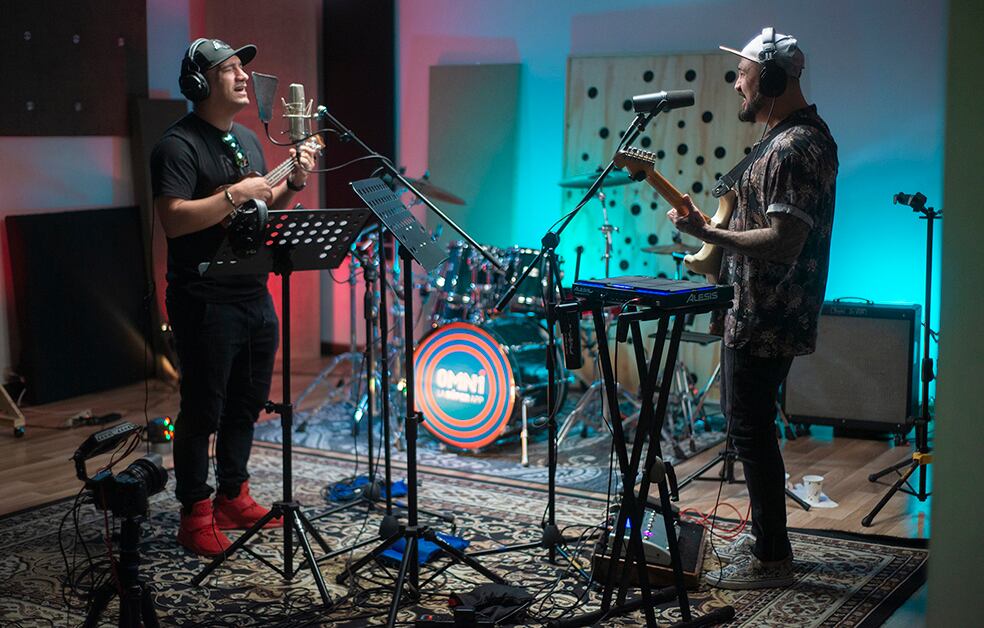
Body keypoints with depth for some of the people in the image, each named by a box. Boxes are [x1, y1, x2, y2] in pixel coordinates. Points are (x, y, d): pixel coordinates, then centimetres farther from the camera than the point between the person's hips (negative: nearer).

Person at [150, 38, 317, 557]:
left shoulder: (247, 138, 15)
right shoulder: (179, 144, -13)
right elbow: (174, 219, -24)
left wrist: (292, 184, 6)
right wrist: (236, 195, -24)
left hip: (254, 295, 9)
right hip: (205, 301, -9)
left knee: (246, 404, 16)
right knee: (202, 411, -1)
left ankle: (233, 499, 29)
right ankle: (196, 517, 9)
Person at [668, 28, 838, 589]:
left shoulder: (794, 149, -20)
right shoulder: (798, 135, 14)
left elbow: (783, 244, -26)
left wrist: (707, 234, -25)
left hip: (766, 322, -11)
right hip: (757, 315, 11)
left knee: (751, 429, -4)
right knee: (750, 425, 17)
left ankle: (770, 559, 6)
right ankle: (768, 542, 28)